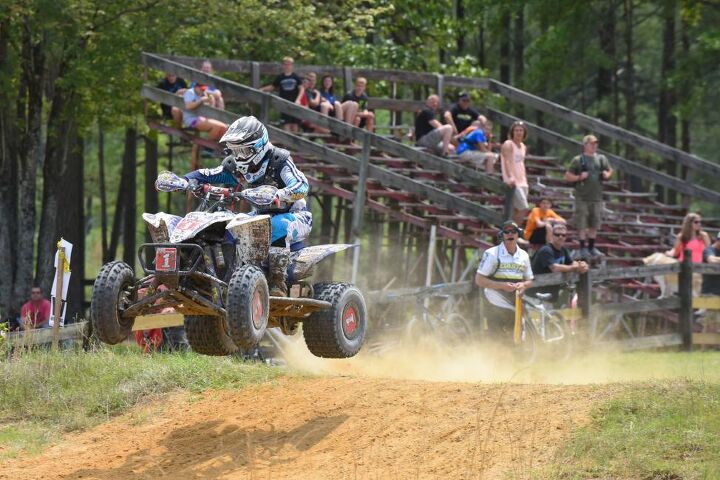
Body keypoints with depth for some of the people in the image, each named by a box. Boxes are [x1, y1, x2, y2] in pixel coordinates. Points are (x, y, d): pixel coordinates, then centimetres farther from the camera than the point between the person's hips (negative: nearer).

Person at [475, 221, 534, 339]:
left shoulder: (523, 255, 12)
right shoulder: (492, 253, -4)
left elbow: (529, 281, 21)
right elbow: (479, 280, -7)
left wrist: (523, 285, -5)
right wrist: (502, 286, -19)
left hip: (516, 307, 5)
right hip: (497, 307, -5)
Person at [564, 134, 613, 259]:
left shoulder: (601, 159, 10)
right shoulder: (578, 160, -2)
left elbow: (610, 170, 24)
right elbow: (567, 176, -1)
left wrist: (607, 175, 1)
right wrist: (579, 177, -16)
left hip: (596, 197, 4)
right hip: (582, 197, -4)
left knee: (594, 223, 10)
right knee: (582, 224, -4)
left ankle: (591, 247, 20)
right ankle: (582, 248, 2)